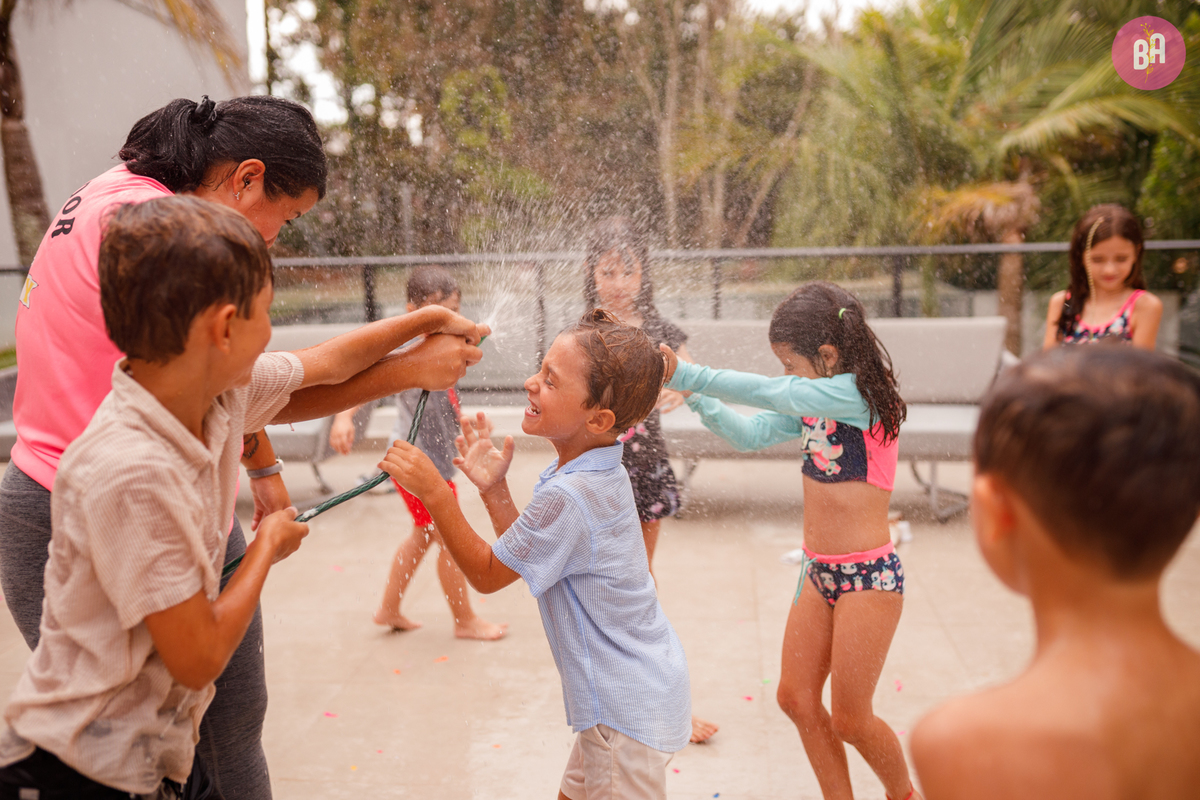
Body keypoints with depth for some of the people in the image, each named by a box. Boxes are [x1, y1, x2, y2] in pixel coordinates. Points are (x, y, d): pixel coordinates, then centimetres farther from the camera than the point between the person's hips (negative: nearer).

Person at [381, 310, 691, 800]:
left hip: (627, 712, -10)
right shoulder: (599, 474, 2)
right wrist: (493, 488, -1)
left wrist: (434, 492, -17)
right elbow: (524, 556, 8)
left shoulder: (568, 496, -29)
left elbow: (487, 574, -16)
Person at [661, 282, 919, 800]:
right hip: (819, 572, 8)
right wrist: (696, 398, -4)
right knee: (797, 698, 11)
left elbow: (768, 393, -27)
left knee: (848, 719, 4)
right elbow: (750, 434, 10)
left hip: (869, 576, -8)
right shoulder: (811, 405, 6)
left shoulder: (860, 393, -19)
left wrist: (687, 375, -25)